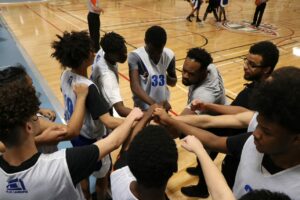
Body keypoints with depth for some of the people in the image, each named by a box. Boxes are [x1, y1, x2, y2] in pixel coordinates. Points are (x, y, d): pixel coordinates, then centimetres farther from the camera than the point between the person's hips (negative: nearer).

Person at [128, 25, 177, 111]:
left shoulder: (169, 55, -5)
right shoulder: (136, 56, -18)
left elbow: (173, 82, 9)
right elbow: (135, 86, -26)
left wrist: (165, 77, -13)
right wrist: (153, 104, -38)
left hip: (163, 104, 4)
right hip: (143, 107, -4)